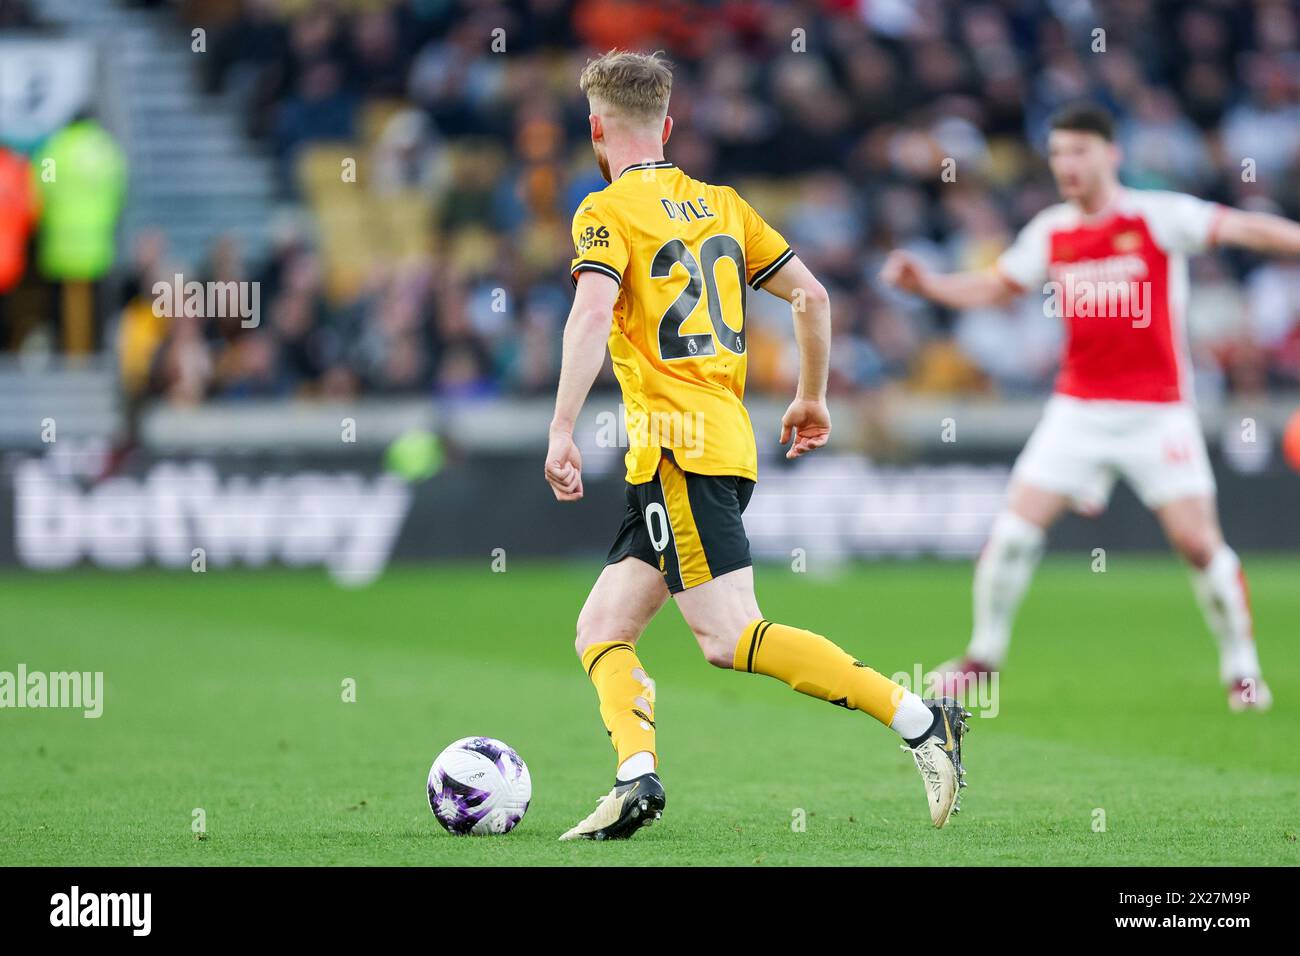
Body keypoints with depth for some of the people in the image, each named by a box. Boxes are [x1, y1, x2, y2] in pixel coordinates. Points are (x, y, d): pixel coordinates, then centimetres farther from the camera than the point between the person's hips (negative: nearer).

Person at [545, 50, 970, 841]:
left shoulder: (608, 212, -4)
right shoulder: (720, 203, 17)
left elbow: (592, 315, -20)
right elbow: (811, 294, 18)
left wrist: (562, 432, -23)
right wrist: (813, 398, 29)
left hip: (679, 449, -8)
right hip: (729, 442, 8)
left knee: (731, 637, -15)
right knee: (601, 630, 10)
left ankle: (916, 717, -21)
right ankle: (637, 777, -10)